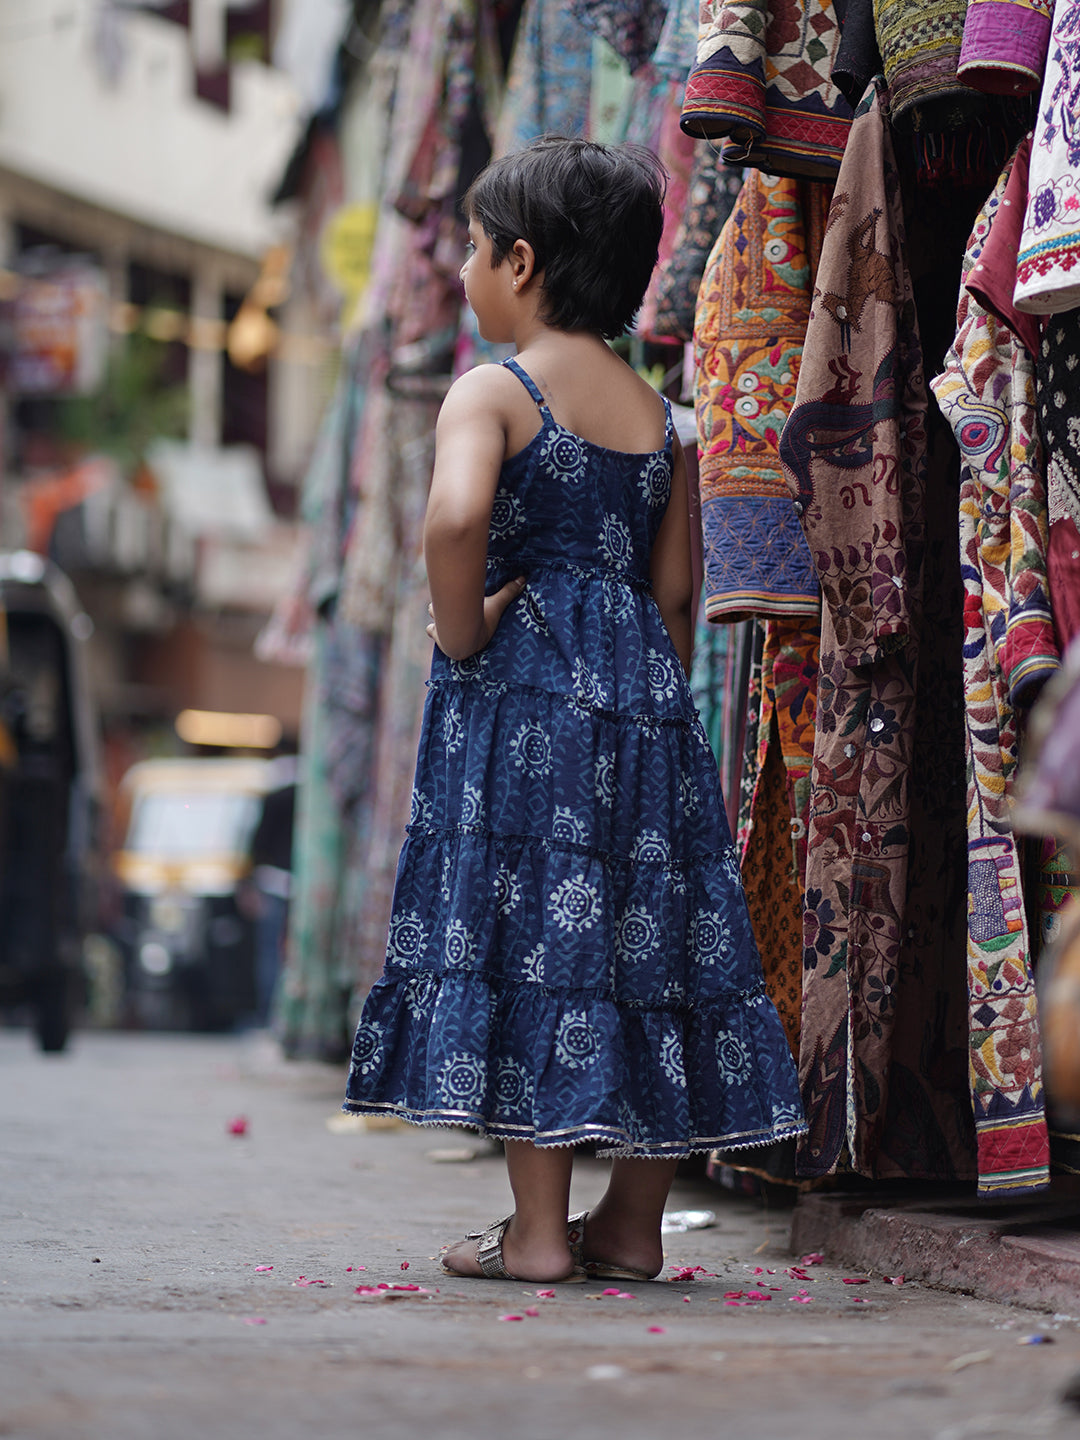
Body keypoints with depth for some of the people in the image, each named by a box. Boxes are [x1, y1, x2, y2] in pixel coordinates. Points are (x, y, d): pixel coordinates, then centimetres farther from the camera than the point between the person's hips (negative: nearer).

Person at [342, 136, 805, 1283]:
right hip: (645, 689, 6)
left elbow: (456, 516, -26)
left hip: (524, 694, -6)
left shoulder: (490, 393, -6)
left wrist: (461, 631, -12)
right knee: (646, 937, 8)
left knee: (532, 933, -4)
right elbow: (673, 590, 11)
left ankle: (538, 1230, -4)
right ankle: (634, 1221, 15)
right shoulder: (657, 415, 12)